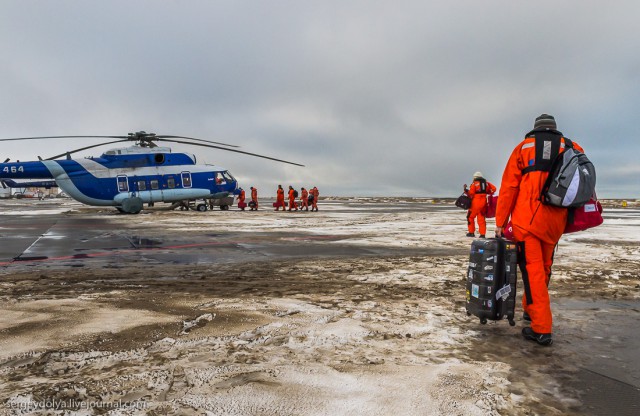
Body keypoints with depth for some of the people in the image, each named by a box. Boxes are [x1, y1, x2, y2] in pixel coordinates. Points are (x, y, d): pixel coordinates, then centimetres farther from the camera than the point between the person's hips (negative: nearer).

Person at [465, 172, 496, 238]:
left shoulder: (474, 183, -4)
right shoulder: (486, 182, 11)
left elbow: (471, 193, -9)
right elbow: (493, 188, 4)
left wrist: (465, 190, 5)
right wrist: (488, 193, 17)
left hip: (476, 202, -5)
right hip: (484, 202, 5)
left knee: (470, 216, 8)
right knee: (481, 218, 10)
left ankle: (471, 232, 8)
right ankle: (482, 234, 4)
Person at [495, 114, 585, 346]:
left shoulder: (523, 147, 6)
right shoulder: (572, 149, 13)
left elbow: (508, 187, 0)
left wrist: (500, 223, 1)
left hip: (526, 219, -3)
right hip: (555, 222, 3)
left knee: (532, 269, -4)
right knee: (544, 267, 20)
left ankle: (541, 329, -6)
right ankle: (531, 310, 33)